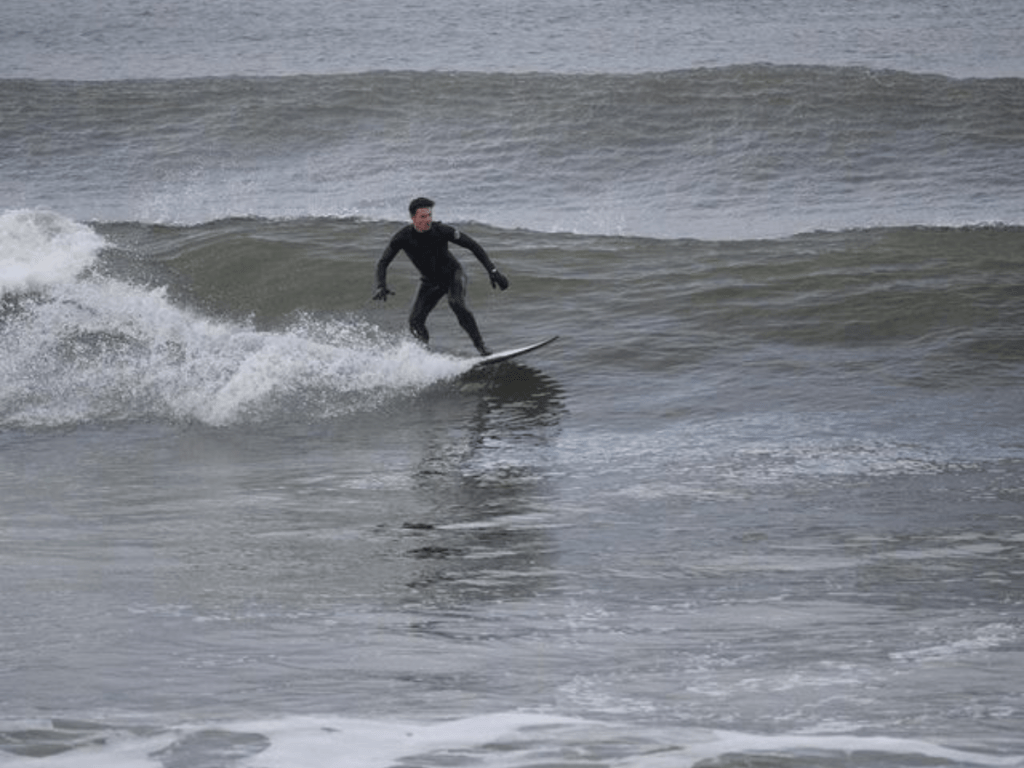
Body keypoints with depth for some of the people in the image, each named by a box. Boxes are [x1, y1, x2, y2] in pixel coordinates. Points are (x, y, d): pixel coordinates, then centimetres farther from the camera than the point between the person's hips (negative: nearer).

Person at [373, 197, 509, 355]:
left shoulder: (442, 230, -25)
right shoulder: (403, 237, -20)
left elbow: (473, 246, -18)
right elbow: (383, 262, -12)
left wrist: (492, 271, -23)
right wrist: (381, 287, -30)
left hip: (452, 274, -3)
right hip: (430, 281, 3)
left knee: (456, 304, -33)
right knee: (415, 321, -13)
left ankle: (480, 344, -25)